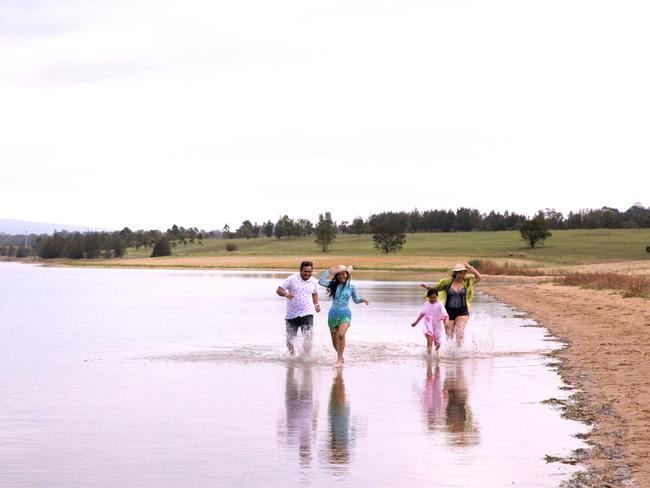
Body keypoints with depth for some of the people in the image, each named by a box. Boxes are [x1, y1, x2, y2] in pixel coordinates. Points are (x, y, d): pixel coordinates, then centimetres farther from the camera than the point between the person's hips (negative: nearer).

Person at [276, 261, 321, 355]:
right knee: (290, 341, 8)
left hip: (307, 314, 1)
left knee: (308, 337, -19)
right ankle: (293, 356, 34)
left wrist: (316, 304, 10)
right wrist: (286, 294, -30)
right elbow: (279, 290, -8)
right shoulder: (292, 279, -7)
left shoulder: (313, 281, 6)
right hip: (292, 315, -1)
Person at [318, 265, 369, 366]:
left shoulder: (351, 287, 3)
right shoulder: (333, 285, 1)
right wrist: (329, 271, -10)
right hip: (333, 314, 2)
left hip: (345, 314, -2)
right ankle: (341, 357, 34)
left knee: (341, 335, -26)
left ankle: (339, 359, -19)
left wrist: (362, 300, -4)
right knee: (334, 340, 9)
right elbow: (320, 282, -13)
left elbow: (356, 300, 16)